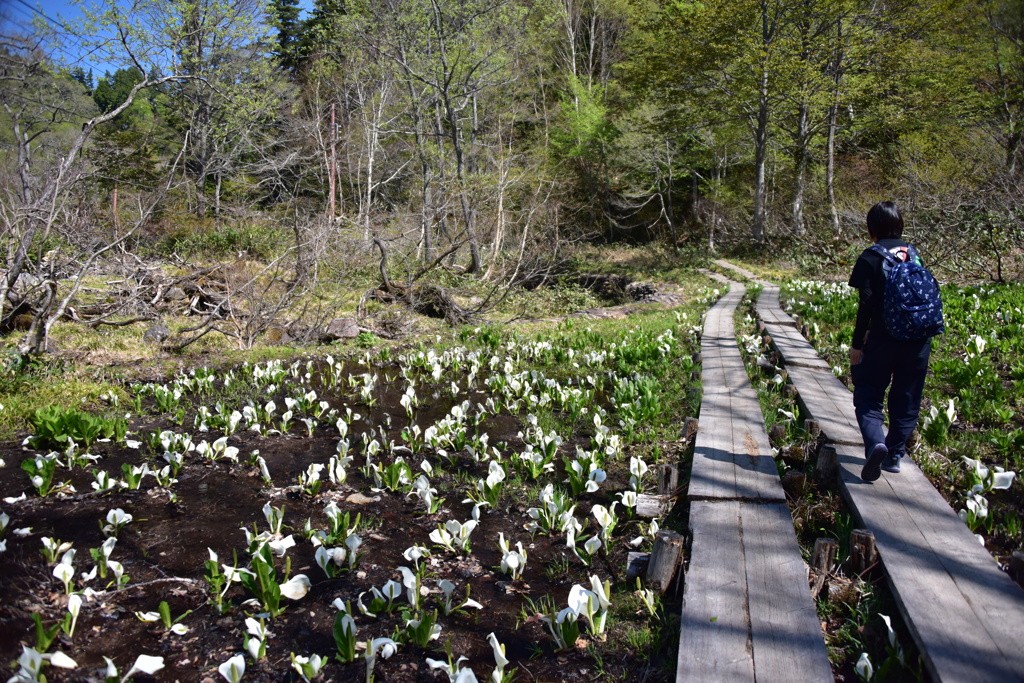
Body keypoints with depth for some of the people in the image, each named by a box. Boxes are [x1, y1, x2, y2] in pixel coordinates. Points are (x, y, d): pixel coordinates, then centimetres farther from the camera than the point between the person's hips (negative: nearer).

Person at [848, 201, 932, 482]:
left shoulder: (871, 257, -6)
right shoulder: (913, 253, 9)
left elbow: (867, 304, -11)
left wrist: (857, 344, -6)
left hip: (884, 339, -4)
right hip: (918, 340, 5)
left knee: (868, 394, 5)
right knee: (906, 400, 14)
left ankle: (875, 442, -18)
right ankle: (895, 455, 21)